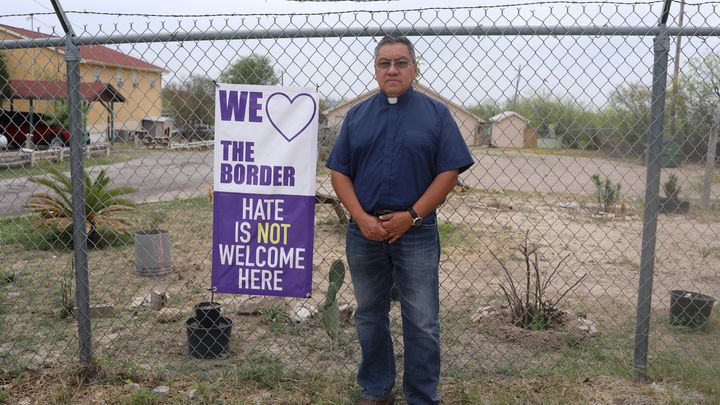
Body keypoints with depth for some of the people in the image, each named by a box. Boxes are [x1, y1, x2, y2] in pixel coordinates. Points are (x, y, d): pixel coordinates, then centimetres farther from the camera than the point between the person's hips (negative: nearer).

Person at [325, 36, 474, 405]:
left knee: (422, 323, 2)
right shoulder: (357, 115, 9)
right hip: (364, 232, 3)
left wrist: (411, 216, -12)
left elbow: (449, 171, -3)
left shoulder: (436, 113, 3)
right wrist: (362, 218, -8)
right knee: (370, 317, 13)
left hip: (416, 232, -2)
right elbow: (339, 172, 6)